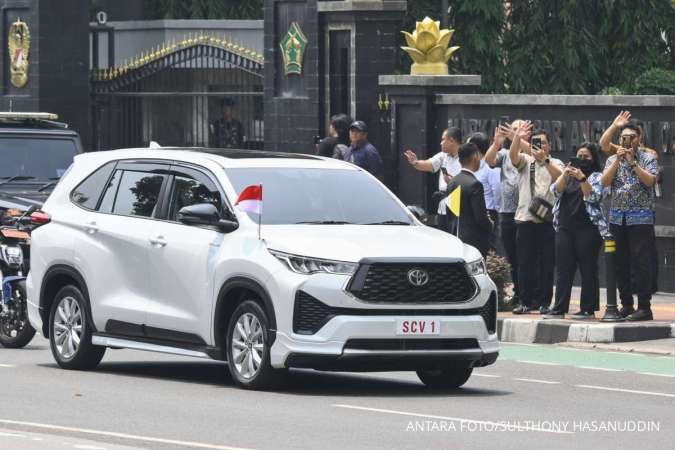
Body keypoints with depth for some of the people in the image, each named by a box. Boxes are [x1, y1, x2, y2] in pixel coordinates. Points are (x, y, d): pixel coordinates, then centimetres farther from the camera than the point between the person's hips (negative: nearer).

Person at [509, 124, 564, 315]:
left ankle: (544, 302, 4)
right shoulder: (525, 161, 13)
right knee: (525, 263, 1)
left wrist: (544, 160, -23)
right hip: (525, 218, 1)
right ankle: (526, 301, 6)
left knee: (546, 263, -1)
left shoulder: (555, 163, 10)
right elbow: (513, 156, -8)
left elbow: (560, 176, -10)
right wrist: (517, 138, -25)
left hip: (547, 220, -1)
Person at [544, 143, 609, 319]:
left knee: (588, 269, -4)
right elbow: (556, 190, 6)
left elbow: (593, 196, -10)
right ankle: (559, 309, 4)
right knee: (563, 269, 3)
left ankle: (588, 309, -1)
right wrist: (565, 175, -9)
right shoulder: (569, 174, 19)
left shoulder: (597, 176, 5)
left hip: (588, 227, -5)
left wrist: (581, 178, -18)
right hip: (565, 227, 5)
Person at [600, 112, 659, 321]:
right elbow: (605, 181, -2)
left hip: (640, 218, -4)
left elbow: (650, 180, -13)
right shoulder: (613, 159, 12)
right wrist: (618, 160, -9)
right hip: (617, 217, 4)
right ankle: (626, 305, 13)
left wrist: (632, 162, -15)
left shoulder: (648, 158, 2)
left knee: (641, 263, -8)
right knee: (620, 263, 6)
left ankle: (644, 307, -8)